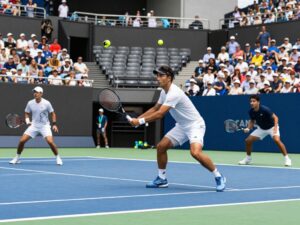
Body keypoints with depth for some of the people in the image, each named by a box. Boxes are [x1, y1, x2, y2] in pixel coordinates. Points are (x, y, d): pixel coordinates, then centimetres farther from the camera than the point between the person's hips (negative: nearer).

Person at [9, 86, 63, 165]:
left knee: (50, 141, -22)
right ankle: (17, 158, 13)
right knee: (22, 141, -8)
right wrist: (27, 121, -8)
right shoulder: (30, 103, -3)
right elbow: (27, 113, 12)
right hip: (34, 126, 3)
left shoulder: (46, 103, -9)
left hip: (45, 126, -3)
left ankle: (58, 158, -2)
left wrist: (54, 124, -9)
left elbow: (53, 114, 1)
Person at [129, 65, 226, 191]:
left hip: (195, 125, -9)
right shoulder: (164, 92, 4)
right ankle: (162, 179, 16)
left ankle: (219, 177, -13)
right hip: (182, 126, 10)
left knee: (195, 152, -30)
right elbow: (155, 109, 16)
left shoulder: (173, 93, -26)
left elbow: (159, 114, -29)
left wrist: (140, 121, -21)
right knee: (161, 146, 3)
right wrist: (137, 118, 5)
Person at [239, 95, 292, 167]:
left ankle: (287, 158, -20)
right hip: (261, 128, 6)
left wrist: (275, 127, -40)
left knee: (277, 140, -31)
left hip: (271, 127, -6)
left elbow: (275, 117, -24)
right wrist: (248, 128, -11)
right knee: (248, 140, -2)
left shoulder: (264, 109, -28)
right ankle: (248, 159, 19)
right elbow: (252, 121, 7)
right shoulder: (251, 112, -11)